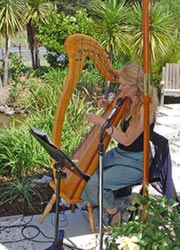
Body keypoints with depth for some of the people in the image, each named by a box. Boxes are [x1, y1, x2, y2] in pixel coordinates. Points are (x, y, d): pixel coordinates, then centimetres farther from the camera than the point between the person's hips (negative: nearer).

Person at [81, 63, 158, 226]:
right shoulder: (129, 102, 4)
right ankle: (94, 202, 21)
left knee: (95, 183, -19)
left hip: (135, 162, -9)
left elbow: (127, 140, -25)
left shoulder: (145, 107, -23)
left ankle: (114, 214, 5)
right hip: (119, 153, 9)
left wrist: (102, 121, -28)